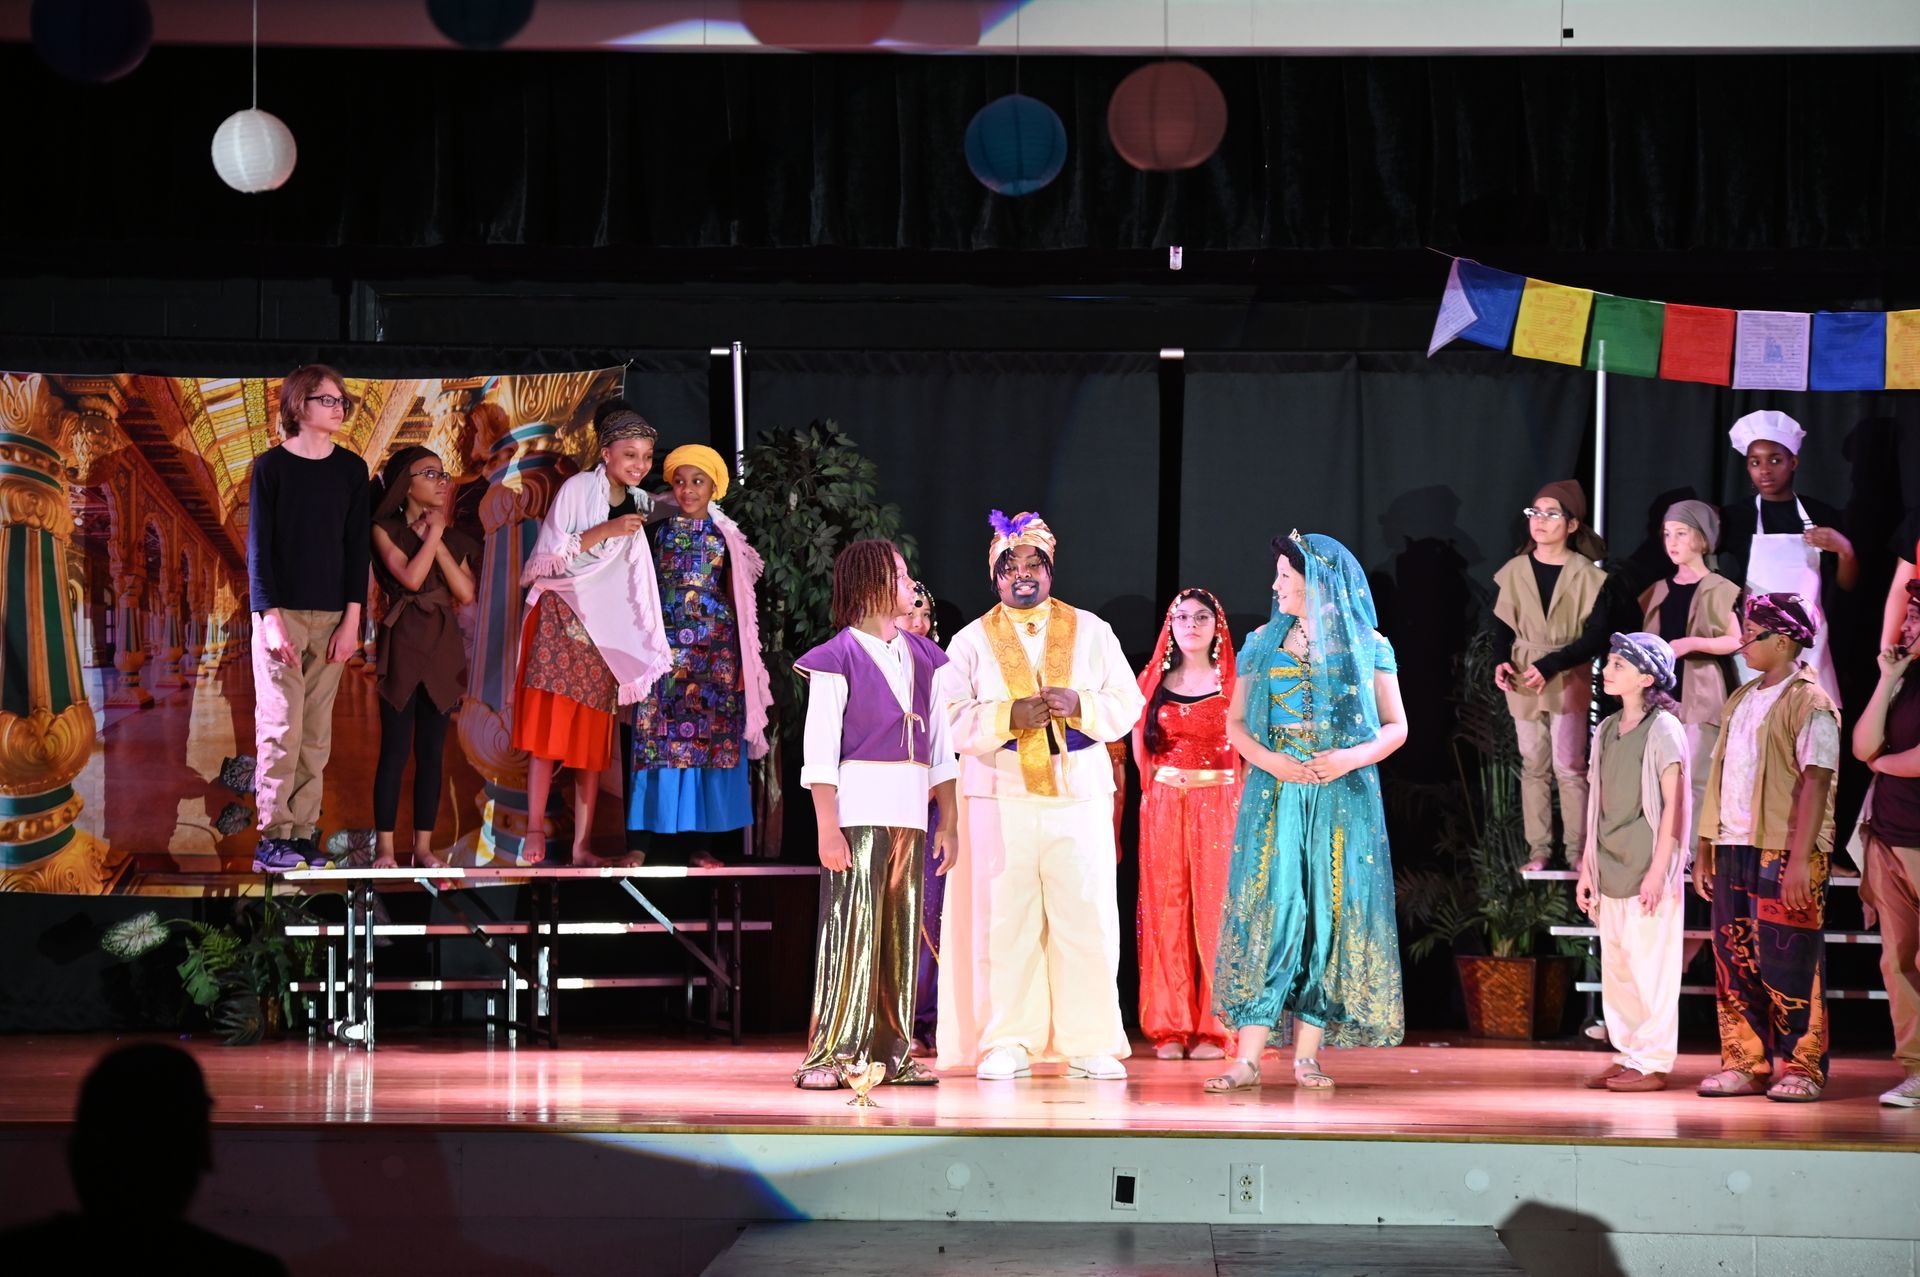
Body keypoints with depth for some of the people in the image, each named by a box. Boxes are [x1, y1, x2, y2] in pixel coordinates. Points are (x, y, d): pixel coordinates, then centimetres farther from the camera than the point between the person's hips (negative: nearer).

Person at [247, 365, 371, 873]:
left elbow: (356, 546, 8)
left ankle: (302, 833, 4)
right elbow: (259, 547, -4)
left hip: (331, 618, 4)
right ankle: (273, 837, -7)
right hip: (282, 613, -3)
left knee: (316, 734, 2)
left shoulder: (351, 469, 8)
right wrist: (271, 618, -13)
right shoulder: (272, 467, -1)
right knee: (281, 727, -9)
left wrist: (352, 620, 0)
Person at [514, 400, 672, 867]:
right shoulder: (578, 489, -4)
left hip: (605, 630, 5)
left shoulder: (641, 505, 12)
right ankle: (534, 831, -11)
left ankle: (582, 845, 0)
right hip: (559, 619, -5)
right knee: (549, 726, -12)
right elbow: (550, 555, -12)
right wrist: (605, 531, -18)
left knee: (592, 739, 2)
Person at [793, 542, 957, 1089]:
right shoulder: (838, 658, -4)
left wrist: (947, 822, 11)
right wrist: (828, 830, -15)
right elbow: (819, 752, -8)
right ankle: (827, 1057, -7)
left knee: (900, 937, 6)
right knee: (850, 932, -8)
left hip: (910, 817, 6)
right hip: (858, 810, -6)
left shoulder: (922, 657, 15)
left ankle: (891, 1053, 10)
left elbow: (940, 749, 17)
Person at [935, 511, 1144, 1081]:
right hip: (1000, 802, -1)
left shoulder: (1091, 631, 12)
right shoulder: (972, 641, 9)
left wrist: (1078, 706, -13)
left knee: (1086, 920, -3)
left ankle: (1090, 1044, 2)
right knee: (1005, 921, -3)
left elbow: (1127, 706, 6)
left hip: (1079, 796, 1)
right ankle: (1008, 1044, 3)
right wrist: (1011, 714, -17)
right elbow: (954, 720, -2)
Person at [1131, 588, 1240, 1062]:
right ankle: (1171, 1027, 5)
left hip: (1220, 807, -2)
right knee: (1167, 912, 1)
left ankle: (1215, 1027, 0)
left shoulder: (1233, 683, 2)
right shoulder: (1152, 681, 10)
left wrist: (1241, 801, -7)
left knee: (1215, 911, -4)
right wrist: (1158, 789, 11)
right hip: (1163, 806, 3)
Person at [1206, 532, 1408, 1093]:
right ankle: (1247, 1058, -8)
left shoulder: (1367, 647, 5)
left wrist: (1353, 757, -13)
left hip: (1342, 798, -1)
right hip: (1274, 794, 1)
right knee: (1266, 910, -6)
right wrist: (1267, 759, -10)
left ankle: (1306, 1056, 2)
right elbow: (1235, 722, 10)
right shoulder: (1263, 643, 10)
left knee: (1328, 914, -2)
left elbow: (1396, 727, 5)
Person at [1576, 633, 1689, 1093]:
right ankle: (1626, 1054, 14)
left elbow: (1673, 805, -10)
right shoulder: (1607, 731, 14)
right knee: (1615, 966, 8)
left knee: (1650, 964, -6)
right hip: (1611, 871, 7)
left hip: (1647, 870, -7)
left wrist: (1659, 870, -15)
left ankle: (1653, 1062, -2)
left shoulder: (1663, 729, -7)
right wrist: (1587, 867, 13)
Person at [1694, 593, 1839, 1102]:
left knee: (1789, 964, -6)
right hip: (1733, 849, 8)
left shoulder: (1809, 702, -6)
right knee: (1734, 961, 7)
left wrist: (1800, 859, -21)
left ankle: (1802, 1067, 0)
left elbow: (1815, 782, -13)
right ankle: (1744, 1065, 13)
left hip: (1786, 853, -7)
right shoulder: (1741, 700, 18)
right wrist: (1705, 849, 16)